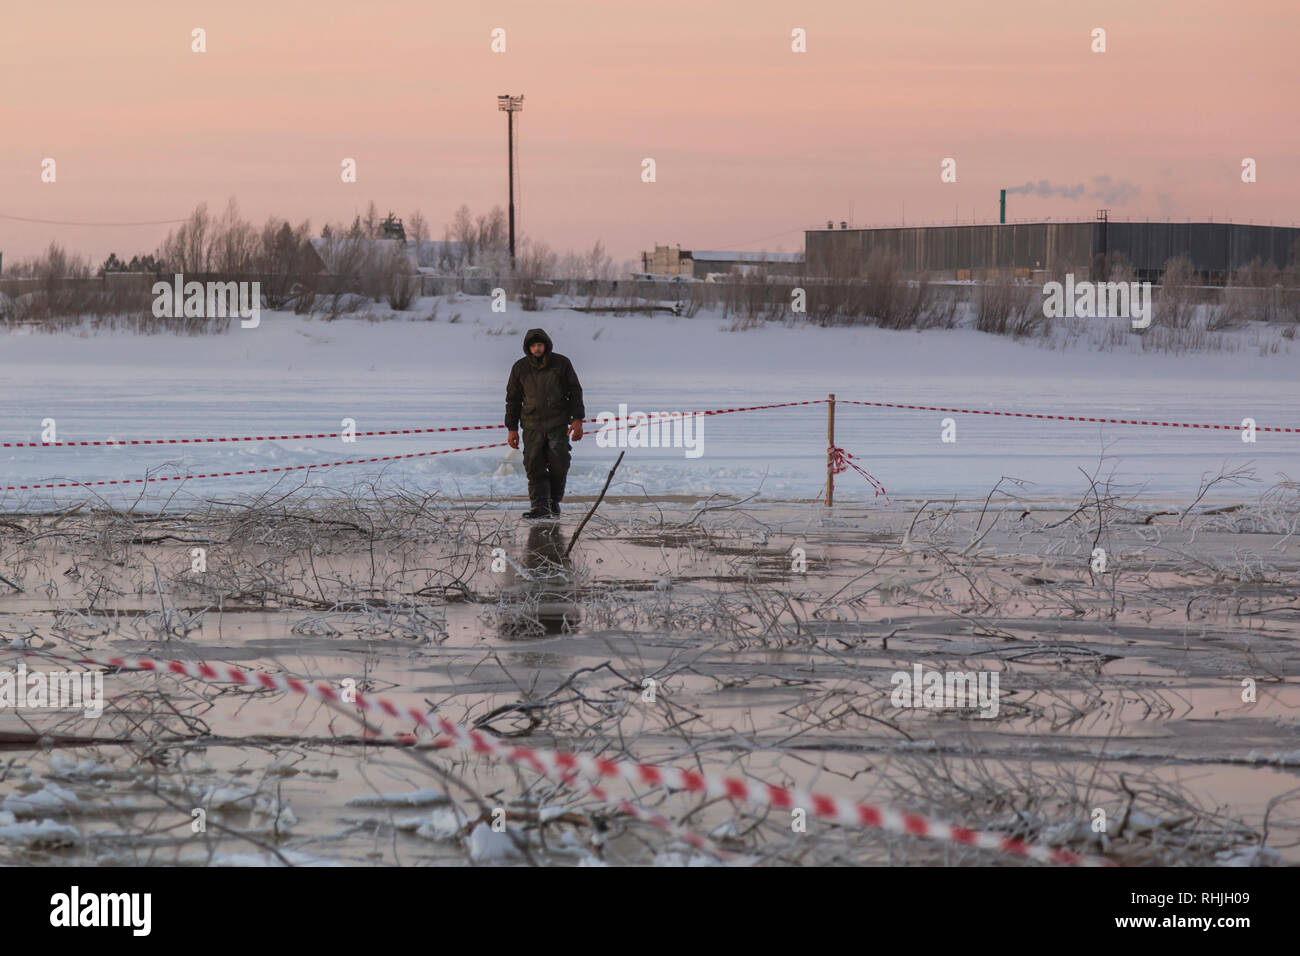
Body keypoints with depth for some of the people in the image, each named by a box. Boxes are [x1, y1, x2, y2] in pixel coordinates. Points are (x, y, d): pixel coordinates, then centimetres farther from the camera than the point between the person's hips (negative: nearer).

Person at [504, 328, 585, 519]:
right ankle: (540, 506, -9)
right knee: (534, 465, -8)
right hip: (532, 424, 1)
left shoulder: (561, 363, 2)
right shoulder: (520, 368, 6)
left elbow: (575, 392, 6)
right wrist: (512, 429, 7)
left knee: (558, 462, -9)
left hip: (558, 423, -1)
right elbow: (513, 399, 11)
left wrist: (577, 419, -4)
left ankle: (554, 500, 11)